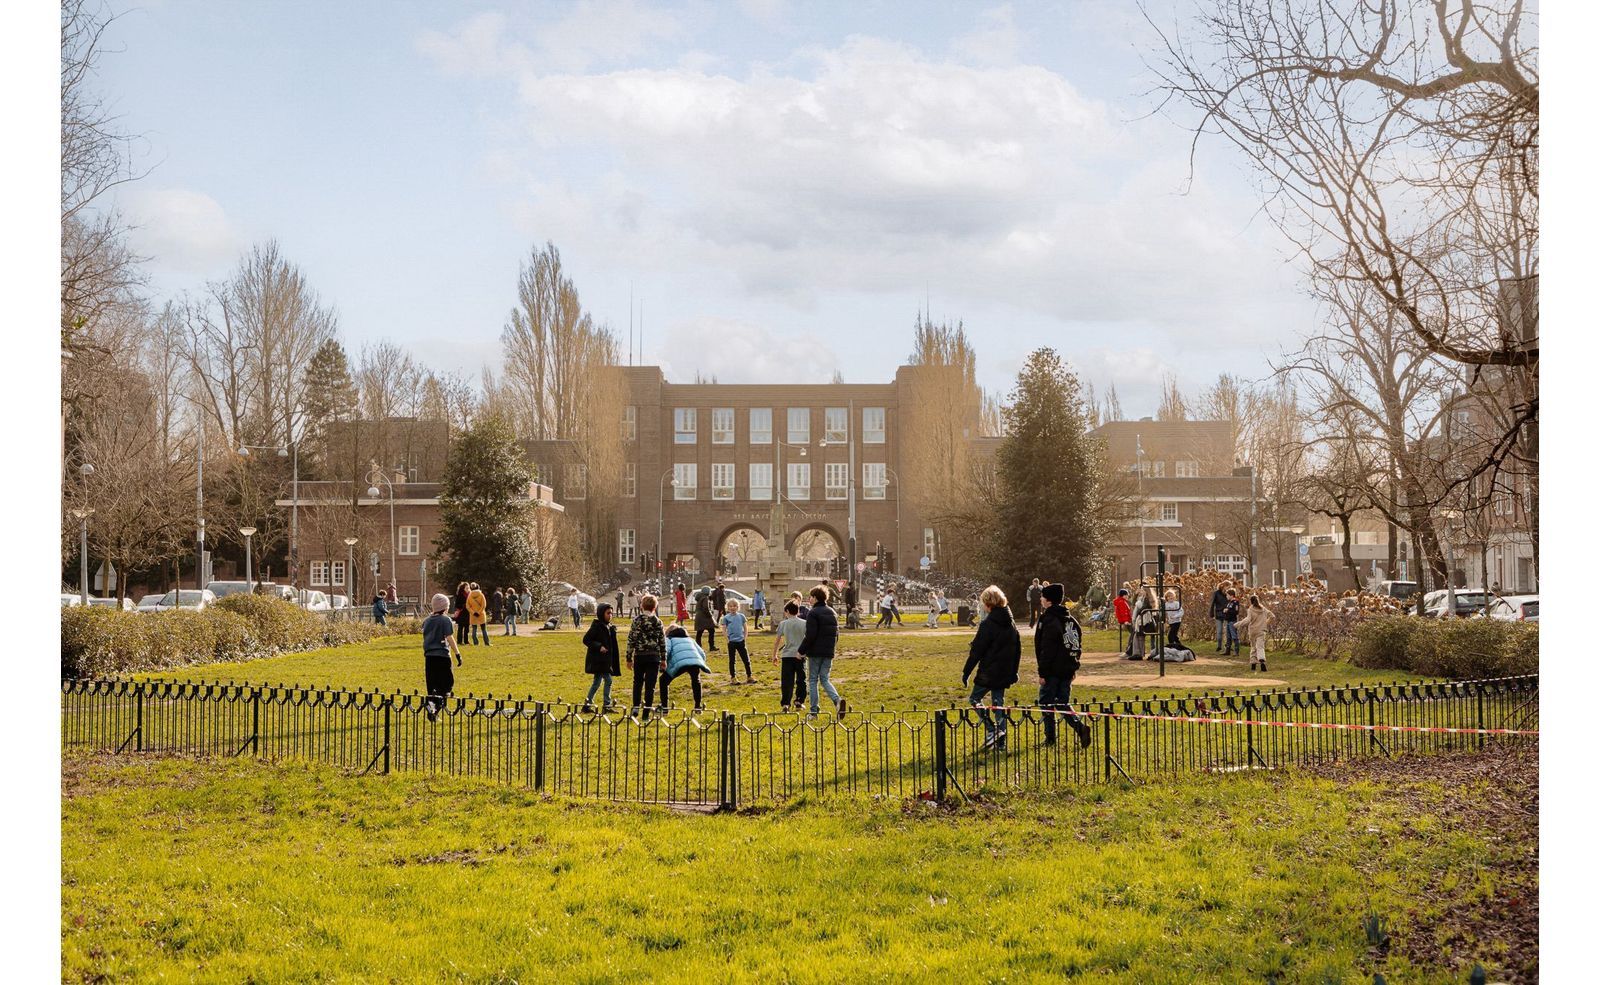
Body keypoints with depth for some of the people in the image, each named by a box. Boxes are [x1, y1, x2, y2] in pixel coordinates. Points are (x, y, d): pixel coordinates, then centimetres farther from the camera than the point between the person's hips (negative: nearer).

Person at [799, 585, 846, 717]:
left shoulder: (813, 613, -11)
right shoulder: (832, 613, 13)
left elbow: (810, 635, -16)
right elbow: (836, 634, 17)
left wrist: (801, 650, -9)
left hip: (815, 652, -6)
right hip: (829, 652, 6)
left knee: (813, 680, 3)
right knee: (825, 680, 11)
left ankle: (813, 712, 4)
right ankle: (837, 700, -15)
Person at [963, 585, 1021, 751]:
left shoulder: (988, 624, -16)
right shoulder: (1011, 623, 7)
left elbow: (976, 651, -15)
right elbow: (1018, 649, 14)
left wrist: (966, 672, -8)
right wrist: (1013, 671, 20)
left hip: (989, 672, -7)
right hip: (1005, 673, 7)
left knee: (975, 699, 8)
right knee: (999, 703, 12)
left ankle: (991, 730, -6)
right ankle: (1001, 742, 11)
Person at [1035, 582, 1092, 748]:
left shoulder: (1049, 621, -15)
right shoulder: (1071, 620, 11)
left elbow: (1047, 651, -18)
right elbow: (1078, 646, 16)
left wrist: (1042, 673, -14)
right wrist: (1074, 667, 20)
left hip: (1053, 670, -8)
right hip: (1068, 669, 8)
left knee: (1046, 702, 5)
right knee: (1062, 702, 12)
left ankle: (1050, 737, 7)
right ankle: (1081, 727, -8)